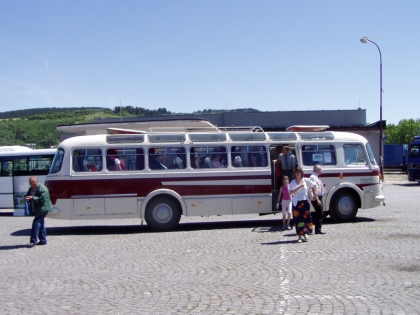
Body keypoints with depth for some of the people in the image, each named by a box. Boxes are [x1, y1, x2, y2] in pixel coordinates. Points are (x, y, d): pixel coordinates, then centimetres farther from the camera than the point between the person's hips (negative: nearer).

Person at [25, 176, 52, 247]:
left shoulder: (42, 189, -15)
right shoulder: (31, 189, 13)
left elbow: (42, 199, -23)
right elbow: (27, 195, 19)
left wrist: (32, 198, -28)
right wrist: (27, 198, -5)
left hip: (42, 209, -10)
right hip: (36, 210, 10)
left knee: (36, 223, -13)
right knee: (41, 224, 13)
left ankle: (33, 241, -11)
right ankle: (43, 240, 21)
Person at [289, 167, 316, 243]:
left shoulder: (306, 181, 1)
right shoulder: (293, 182, -4)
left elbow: (314, 186, 14)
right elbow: (291, 192, -18)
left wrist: (314, 195, 10)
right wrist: (300, 186, -23)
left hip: (305, 202, 2)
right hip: (296, 203, -2)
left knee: (306, 218, 3)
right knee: (298, 220, -3)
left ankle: (305, 234, 20)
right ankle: (299, 236, 3)